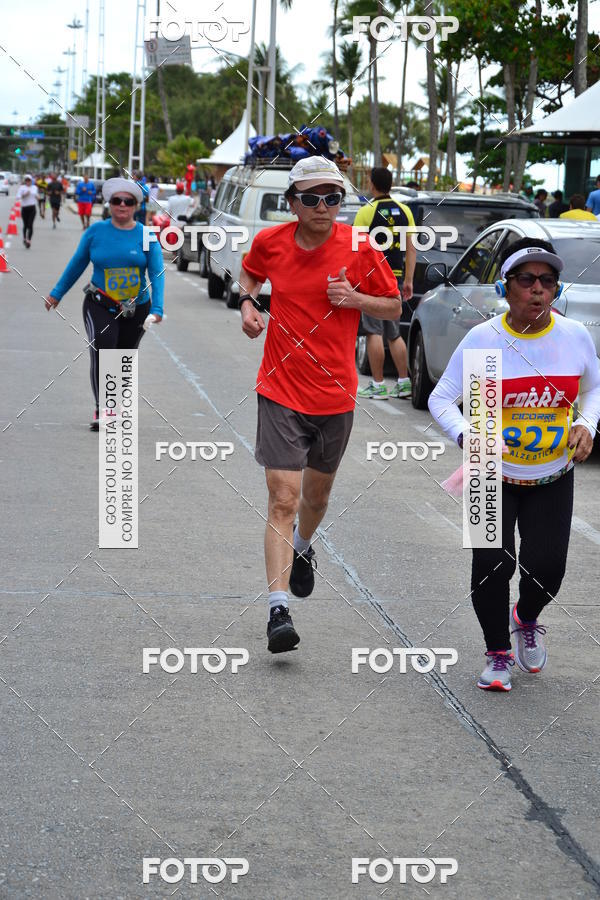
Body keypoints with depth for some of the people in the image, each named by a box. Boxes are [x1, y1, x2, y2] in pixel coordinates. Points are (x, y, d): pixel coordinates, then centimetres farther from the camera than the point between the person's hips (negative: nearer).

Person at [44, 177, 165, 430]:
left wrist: (157, 309, -23)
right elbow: (77, 264, 10)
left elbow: (157, 273, -10)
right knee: (102, 347, -24)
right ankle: (101, 410, -18)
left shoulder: (146, 236, -4)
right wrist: (57, 293, 16)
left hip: (136, 309, 1)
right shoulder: (96, 231, -2)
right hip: (99, 305, -1)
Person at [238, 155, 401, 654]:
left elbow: (395, 306, 3)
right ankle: (279, 611, -15)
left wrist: (356, 299, -15)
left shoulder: (359, 249, -7)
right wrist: (248, 303, 0)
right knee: (283, 499, -12)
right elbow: (250, 273, 20)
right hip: (281, 391, -1)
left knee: (317, 495, 19)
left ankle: (302, 548, 53)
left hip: (336, 394, 1)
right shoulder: (270, 242, -4)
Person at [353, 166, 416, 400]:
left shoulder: (366, 212, -8)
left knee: (375, 332, -3)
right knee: (394, 333, 13)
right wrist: (408, 280, 13)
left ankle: (377, 385, -2)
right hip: (395, 277, 5)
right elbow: (411, 249, 8)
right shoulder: (404, 211, 8)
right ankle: (403, 382, 12)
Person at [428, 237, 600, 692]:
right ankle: (498, 654, 13)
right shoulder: (482, 339, -13)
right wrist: (467, 434, -29)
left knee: (547, 567, -5)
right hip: (495, 473, -2)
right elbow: (441, 398, -10)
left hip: (553, 477, 2)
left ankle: (525, 619, 32)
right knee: (492, 563, -12)